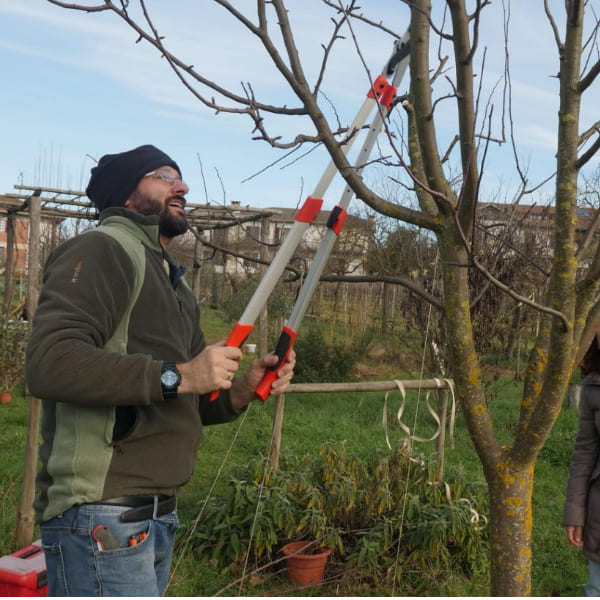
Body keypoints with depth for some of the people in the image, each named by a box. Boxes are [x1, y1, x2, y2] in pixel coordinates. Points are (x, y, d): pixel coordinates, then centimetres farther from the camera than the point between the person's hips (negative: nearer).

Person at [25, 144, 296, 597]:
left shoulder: (174, 282, 22)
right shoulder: (102, 250, -8)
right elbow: (50, 361, -24)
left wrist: (241, 391, 3)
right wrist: (177, 375, -22)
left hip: (158, 516, 9)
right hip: (102, 516, -9)